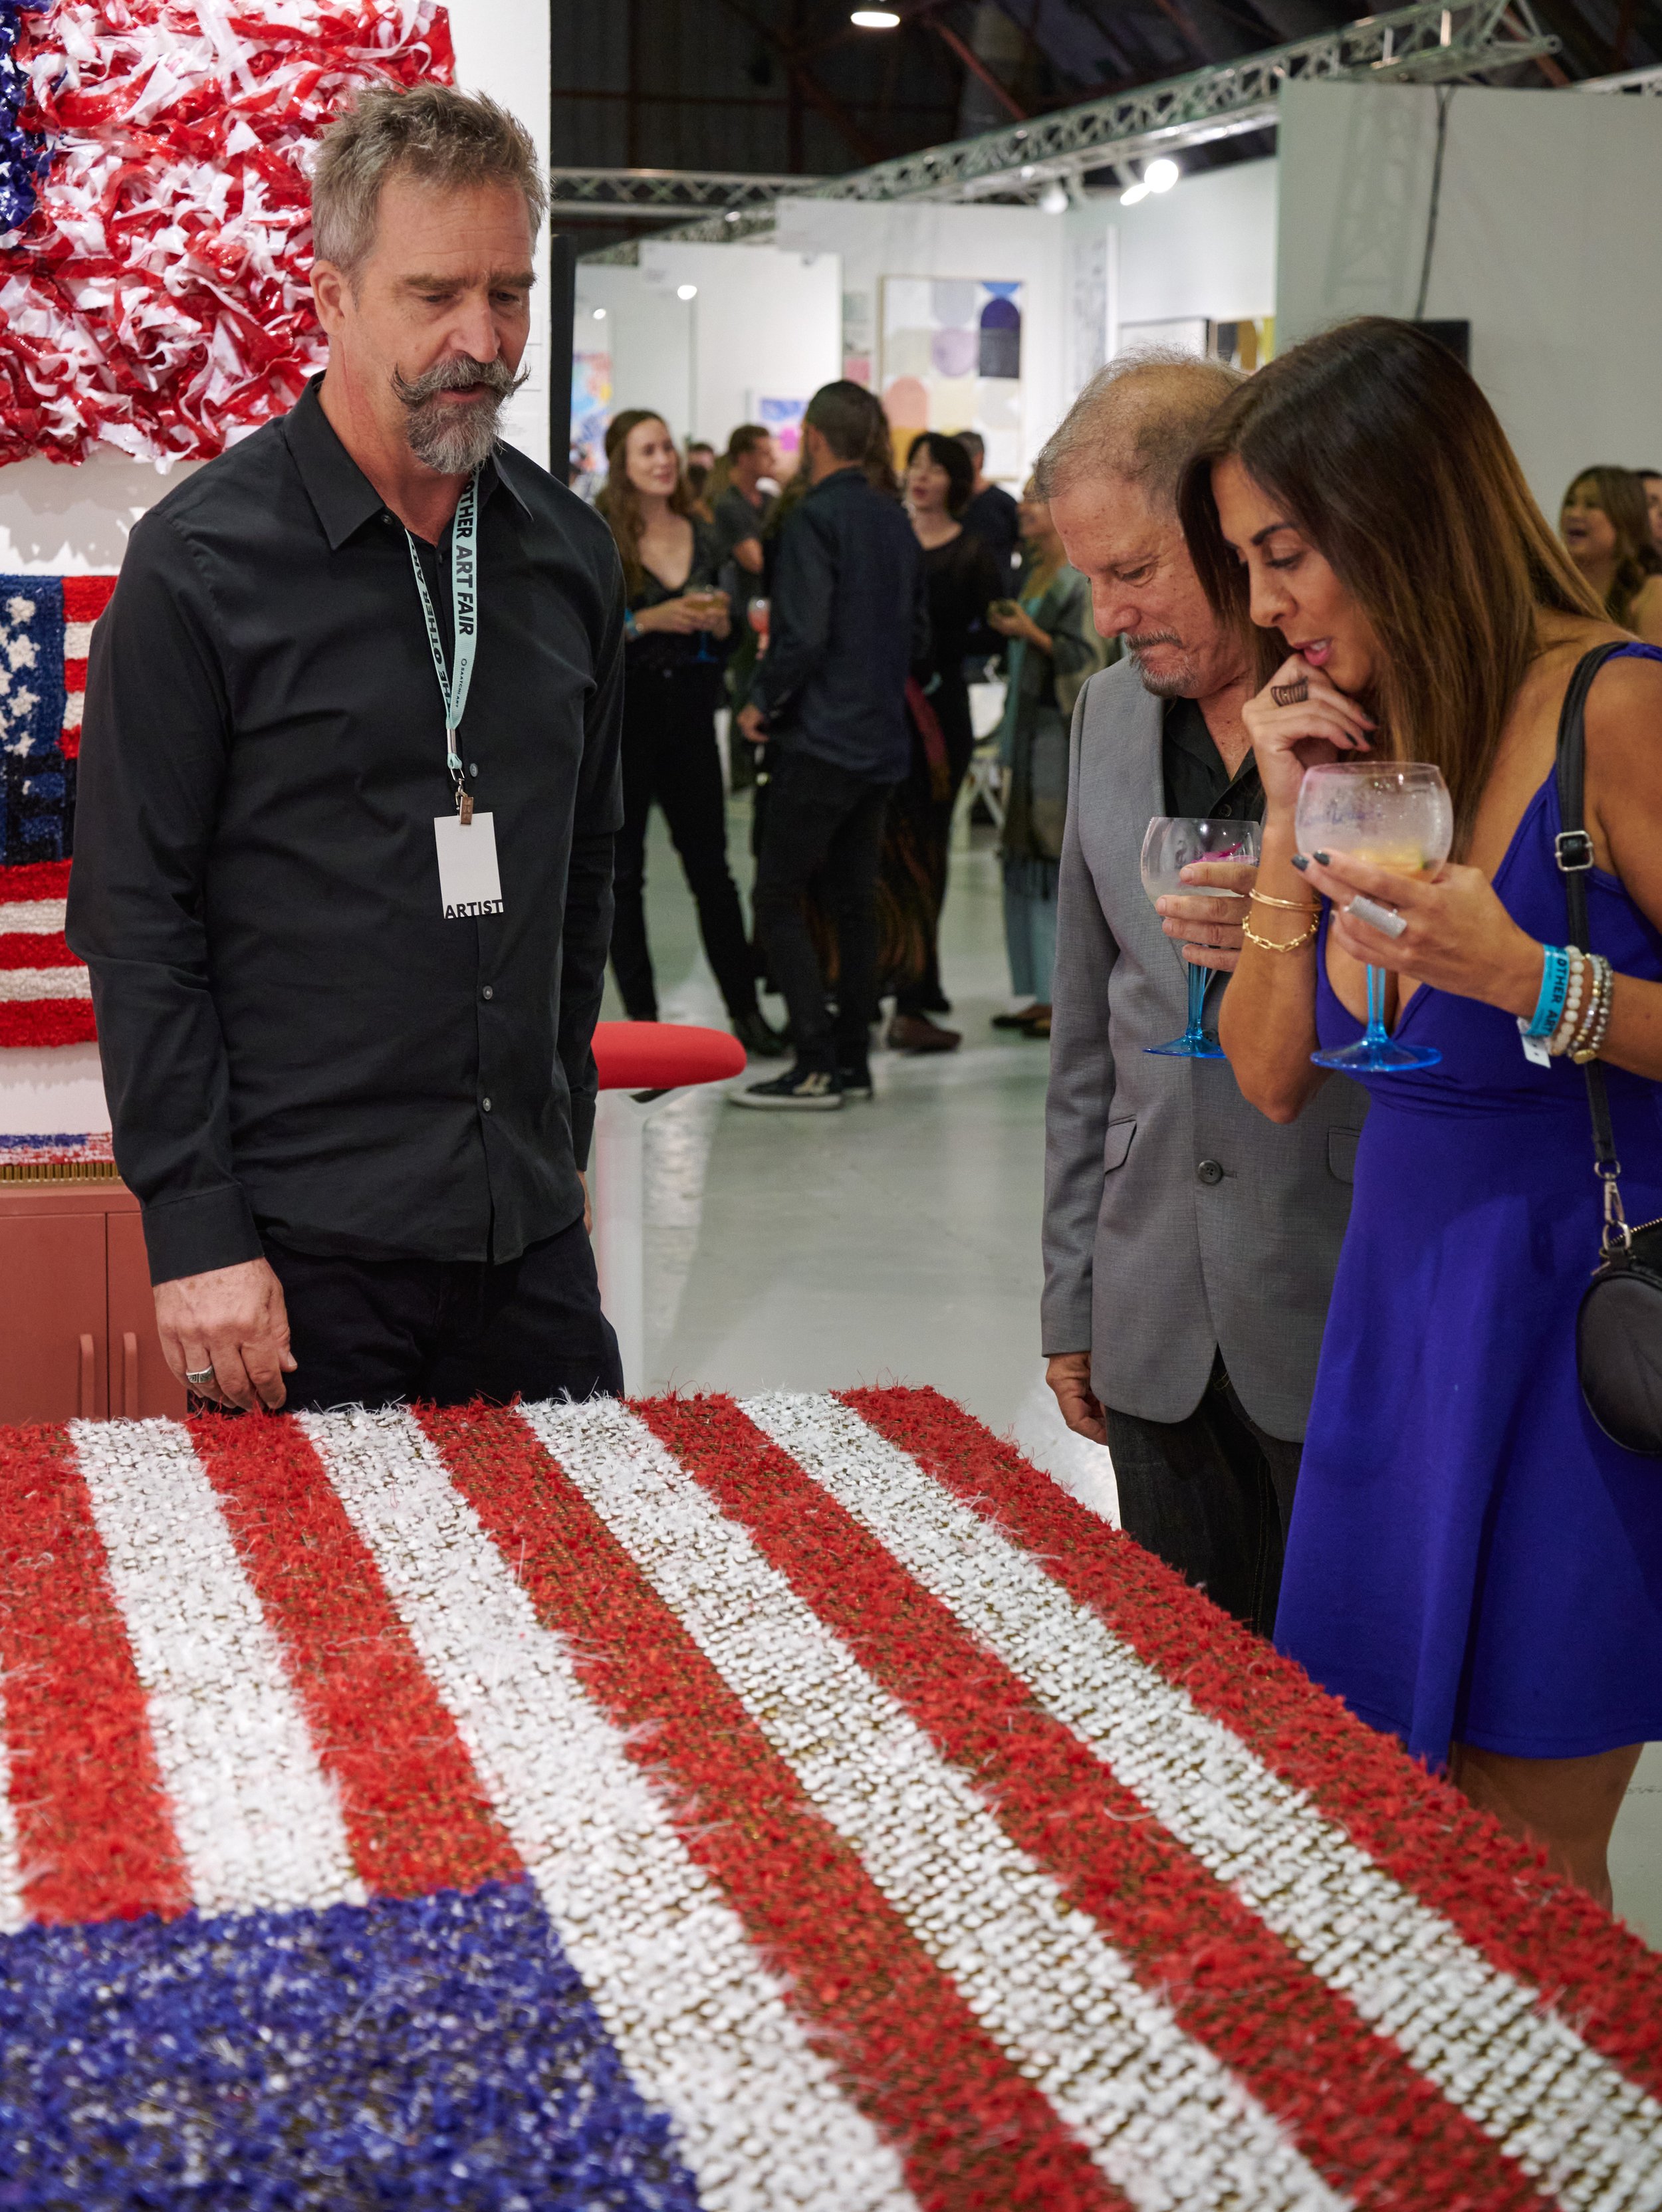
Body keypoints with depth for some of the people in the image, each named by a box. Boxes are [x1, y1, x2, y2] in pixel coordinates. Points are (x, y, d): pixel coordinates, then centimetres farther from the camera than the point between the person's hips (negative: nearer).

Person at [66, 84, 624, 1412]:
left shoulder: (570, 553, 9)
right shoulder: (202, 564, -8)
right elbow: (137, 920, -9)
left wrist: (561, 1138, 16)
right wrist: (195, 1232, -13)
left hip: (530, 1242, 5)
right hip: (302, 1251, -5)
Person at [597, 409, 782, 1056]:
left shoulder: (703, 536, 10)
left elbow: (727, 629, 18)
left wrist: (719, 623, -4)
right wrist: (649, 621, -19)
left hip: (690, 717, 4)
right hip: (621, 717, -3)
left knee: (711, 867, 5)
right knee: (623, 870, 3)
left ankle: (745, 1009, 11)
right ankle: (641, 1016, 9)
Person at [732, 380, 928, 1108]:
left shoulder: (815, 517, -13)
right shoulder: (894, 519, 11)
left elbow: (804, 634, -21)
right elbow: (918, 635, 16)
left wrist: (762, 702, -8)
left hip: (820, 738, -8)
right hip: (881, 737, 8)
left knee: (778, 899, -3)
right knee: (853, 900, 12)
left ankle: (816, 1064, -8)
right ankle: (853, 1059, 15)